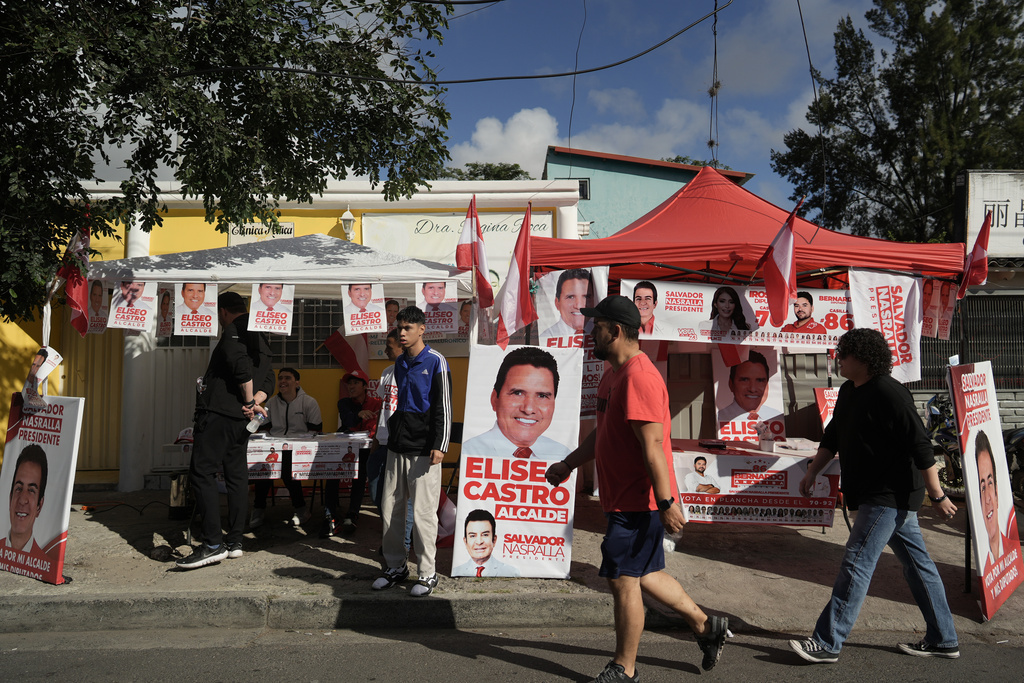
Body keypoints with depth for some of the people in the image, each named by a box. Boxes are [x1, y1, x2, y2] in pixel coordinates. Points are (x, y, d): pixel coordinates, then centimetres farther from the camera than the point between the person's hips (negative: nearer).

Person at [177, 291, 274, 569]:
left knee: (202, 473, -8)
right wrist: (254, 402, -1)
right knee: (237, 475, 10)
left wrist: (249, 401, -14)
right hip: (240, 420, 9)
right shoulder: (261, 337, 21)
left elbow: (241, 364, -24)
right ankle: (234, 541, 15)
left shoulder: (233, 330, -6)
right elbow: (268, 380, 15)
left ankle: (213, 543, -13)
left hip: (218, 413, -9)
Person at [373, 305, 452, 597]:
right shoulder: (399, 363, 14)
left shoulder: (435, 362, -6)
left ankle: (427, 573, 9)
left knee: (423, 512, -3)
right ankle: (396, 566, 23)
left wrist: (439, 446, -14)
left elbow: (443, 407, -9)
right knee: (390, 508, 9)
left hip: (423, 450, -7)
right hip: (397, 447, 7)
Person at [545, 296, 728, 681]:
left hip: (638, 502, -10)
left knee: (623, 580, 1)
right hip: (627, 499, 10)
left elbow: (653, 444, -25)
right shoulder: (614, 374, 13)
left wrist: (666, 503, -26)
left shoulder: (638, 376, -21)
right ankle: (706, 627, 35)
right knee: (645, 575, 19)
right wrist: (569, 464, 19)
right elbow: (602, 434, 22)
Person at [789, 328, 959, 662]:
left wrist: (937, 496, -20)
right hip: (883, 494, 10)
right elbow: (832, 437, 20)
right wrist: (812, 471, 15)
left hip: (889, 495, -10)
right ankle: (942, 640, 28)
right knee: (916, 562, 16)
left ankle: (827, 642, -2)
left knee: (856, 563, -8)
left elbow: (920, 446, -21)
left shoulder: (888, 393, -20)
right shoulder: (848, 391, 10)